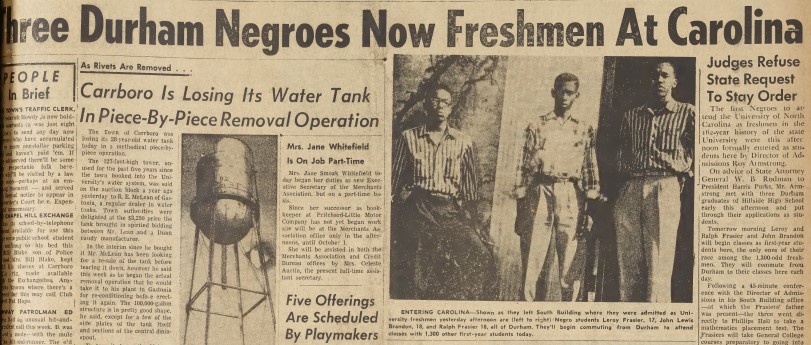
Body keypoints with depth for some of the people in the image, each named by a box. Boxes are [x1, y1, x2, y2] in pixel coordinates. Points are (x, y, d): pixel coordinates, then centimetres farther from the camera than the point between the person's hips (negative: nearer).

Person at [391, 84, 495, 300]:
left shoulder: (463, 143, 15)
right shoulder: (409, 138, 11)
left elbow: (470, 188, 15)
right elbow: (393, 179, 8)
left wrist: (468, 219, 7)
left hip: (451, 210, 2)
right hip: (416, 209, -1)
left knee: (477, 256, -21)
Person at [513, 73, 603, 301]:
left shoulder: (584, 130, 14)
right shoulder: (537, 126, 9)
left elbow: (590, 169, 14)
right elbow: (525, 165, 7)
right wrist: (520, 206, 1)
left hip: (571, 198, 1)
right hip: (540, 193, -1)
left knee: (568, 263, -1)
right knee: (534, 258, -7)